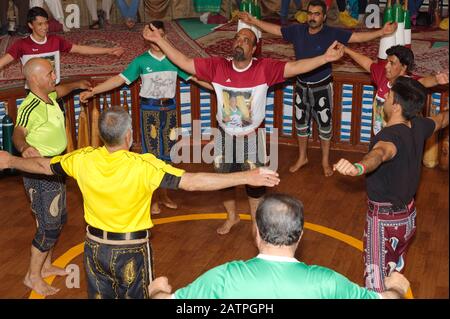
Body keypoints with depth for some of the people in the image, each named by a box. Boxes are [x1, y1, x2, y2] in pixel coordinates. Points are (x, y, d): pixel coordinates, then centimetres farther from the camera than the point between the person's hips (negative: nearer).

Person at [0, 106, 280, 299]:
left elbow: (44, 165, 3)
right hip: (132, 250, -3)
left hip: (96, 246, 4)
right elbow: (192, 181, -34)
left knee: (100, 296, 23)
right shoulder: (144, 166, -28)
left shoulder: (83, 160, -14)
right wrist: (246, 177, -34)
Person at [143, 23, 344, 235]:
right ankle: (232, 217, 48)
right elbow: (184, 62, -12)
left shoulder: (264, 68, -18)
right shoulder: (217, 66, -14)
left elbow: (295, 67, -25)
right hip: (225, 136, 2)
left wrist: (325, 58, -37)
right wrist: (159, 40, -17)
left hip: (251, 137, -2)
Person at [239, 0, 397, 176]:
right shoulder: (297, 30, -8)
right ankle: (302, 158, 35)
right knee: (301, 123, 16)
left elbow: (358, 37, -20)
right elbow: (275, 29, 3)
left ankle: (325, 161, 27)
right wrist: (254, 21, 1)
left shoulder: (332, 33, -17)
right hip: (302, 87, 3)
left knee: (324, 125, 9)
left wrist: (381, 32, -31)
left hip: (322, 87, -3)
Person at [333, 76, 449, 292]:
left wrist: (359, 167, -75)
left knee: (376, 280, 3)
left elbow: (380, 153, -54)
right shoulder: (419, 126, -4)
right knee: (395, 269, 29)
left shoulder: (391, 135, -29)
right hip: (408, 215, 8)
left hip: (384, 218, -8)